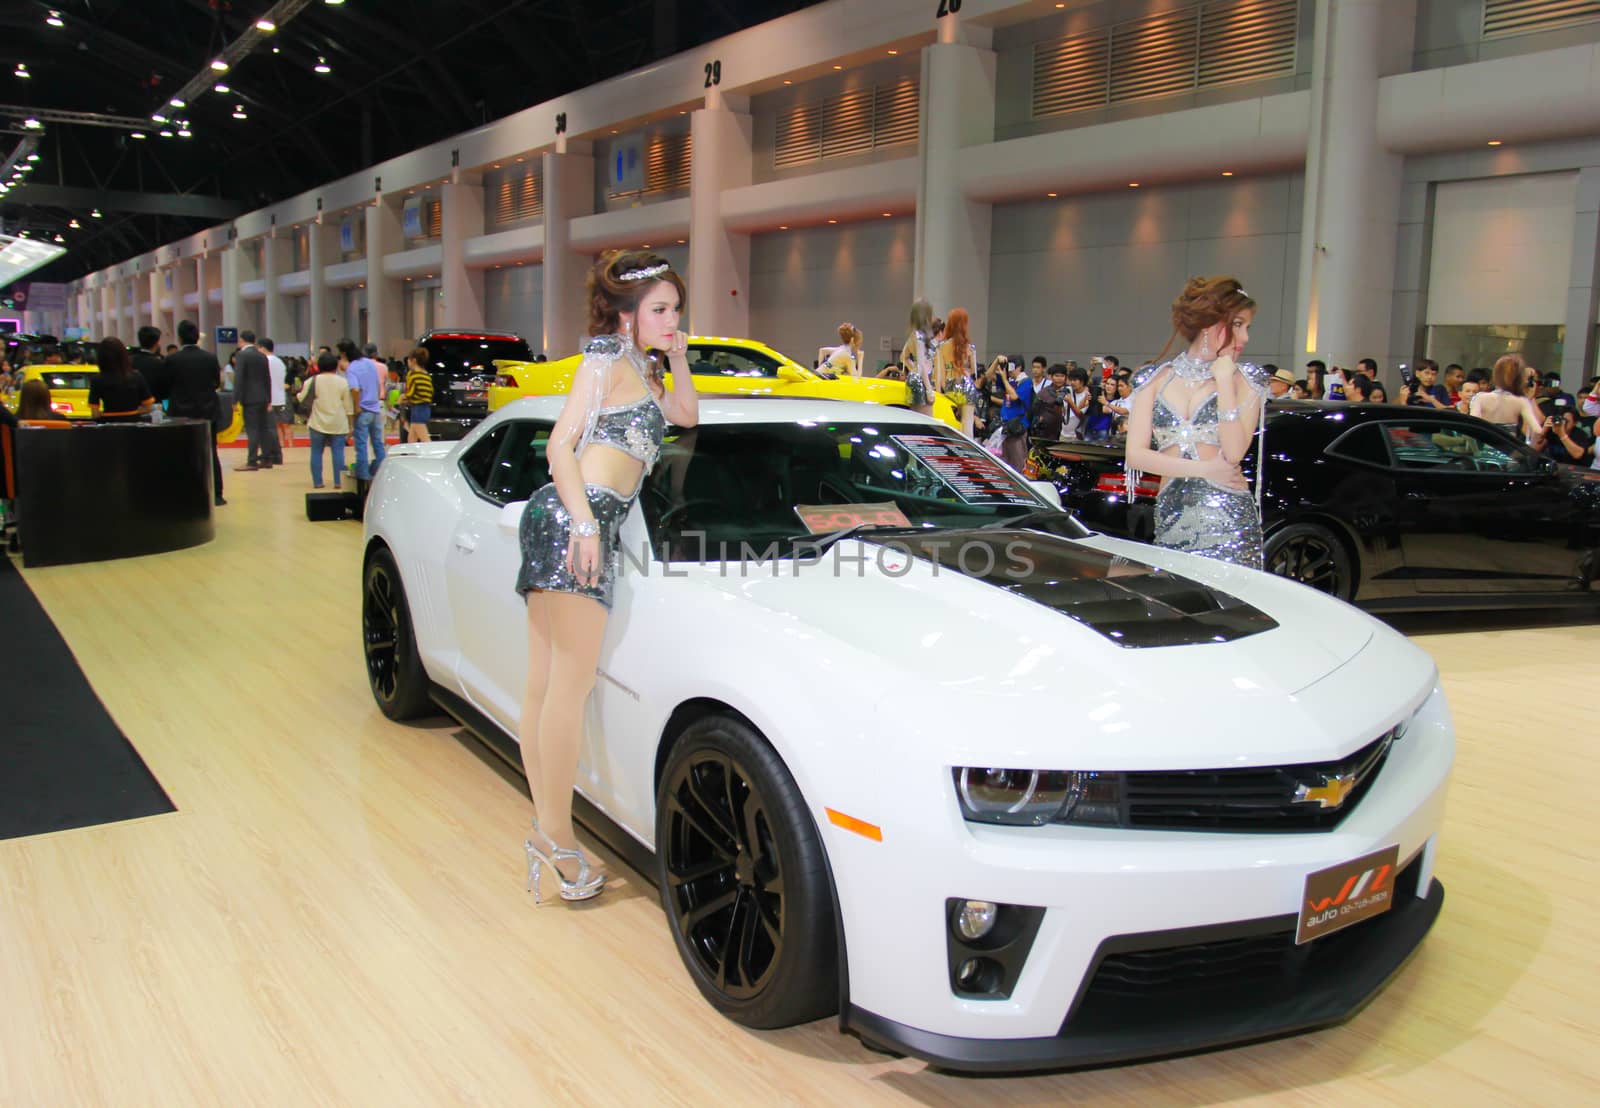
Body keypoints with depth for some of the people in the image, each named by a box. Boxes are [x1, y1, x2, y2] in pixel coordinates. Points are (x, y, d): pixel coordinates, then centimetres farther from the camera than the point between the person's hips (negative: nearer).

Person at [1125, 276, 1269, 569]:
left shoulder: (1246, 379, 5)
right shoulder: (1154, 379, 9)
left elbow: (1234, 452, -10)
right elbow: (1136, 454, 0)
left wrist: (1224, 380, -9)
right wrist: (1205, 469, -7)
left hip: (1228, 521, -1)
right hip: (1170, 519, 2)